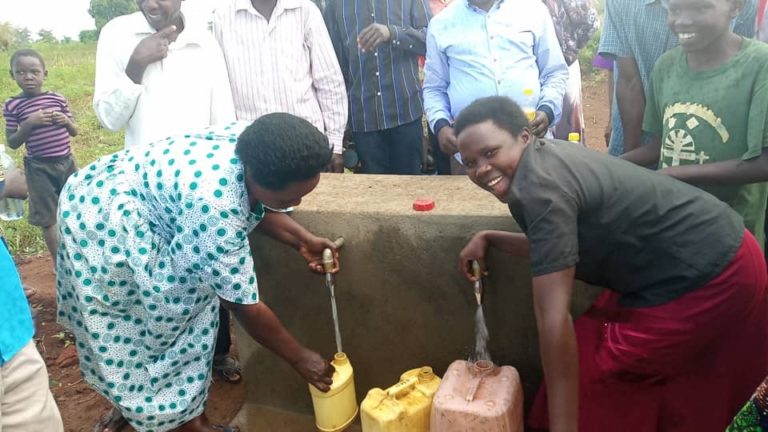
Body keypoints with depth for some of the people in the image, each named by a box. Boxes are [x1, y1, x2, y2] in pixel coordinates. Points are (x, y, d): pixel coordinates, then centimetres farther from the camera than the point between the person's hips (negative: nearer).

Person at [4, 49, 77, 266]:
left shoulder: (58, 99, 0)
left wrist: (66, 121, -14)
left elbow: (74, 132, 8)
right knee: (47, 217, 4)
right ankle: (59, 263, 17)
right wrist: (29, 124, -19)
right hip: (39, 167, -3)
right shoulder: (12, 106, -6)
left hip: (66, 162, 3)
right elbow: (12, 143, -5)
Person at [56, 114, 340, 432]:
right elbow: (243, 304, -29)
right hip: (103, 218, -8)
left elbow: (252, 206, 5)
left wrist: (302, 239, -6)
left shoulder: (252, 144, -17)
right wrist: (300, 358, -18)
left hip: (137, 206, 8)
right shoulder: (216, 207, -40)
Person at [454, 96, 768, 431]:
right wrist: (488, 238, 10)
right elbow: (556, 247, 16)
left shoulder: (539, 186, -27)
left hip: (707, 281, -9)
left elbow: (553, 318, -29)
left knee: (594, 375, 1)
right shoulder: (546, 157, 2)